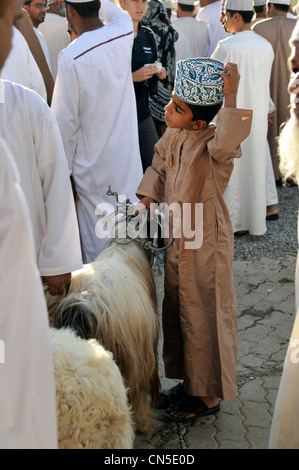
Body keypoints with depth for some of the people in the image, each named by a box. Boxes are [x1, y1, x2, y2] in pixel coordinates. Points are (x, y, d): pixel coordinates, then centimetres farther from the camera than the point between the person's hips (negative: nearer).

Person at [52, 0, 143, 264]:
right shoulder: (123, 33, -5)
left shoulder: (71, 57, -20)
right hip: (128, 153, 5)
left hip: (94, 163, -5)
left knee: (98, 234, 6)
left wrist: (64, 168, -4)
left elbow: (66, 121, -13)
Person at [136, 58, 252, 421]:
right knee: (177, 313, 19)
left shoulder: (213, 143, -21)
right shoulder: (172, 136, 1)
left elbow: (226, 143, -46)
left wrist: (230, 97, -47)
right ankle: (190, 381, 39)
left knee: (203, 317, 5)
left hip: (206, 245, -8)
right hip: (177, 241, 8)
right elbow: (158, 167, 17)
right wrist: (147, 199, 6)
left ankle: (209, 396, 24)